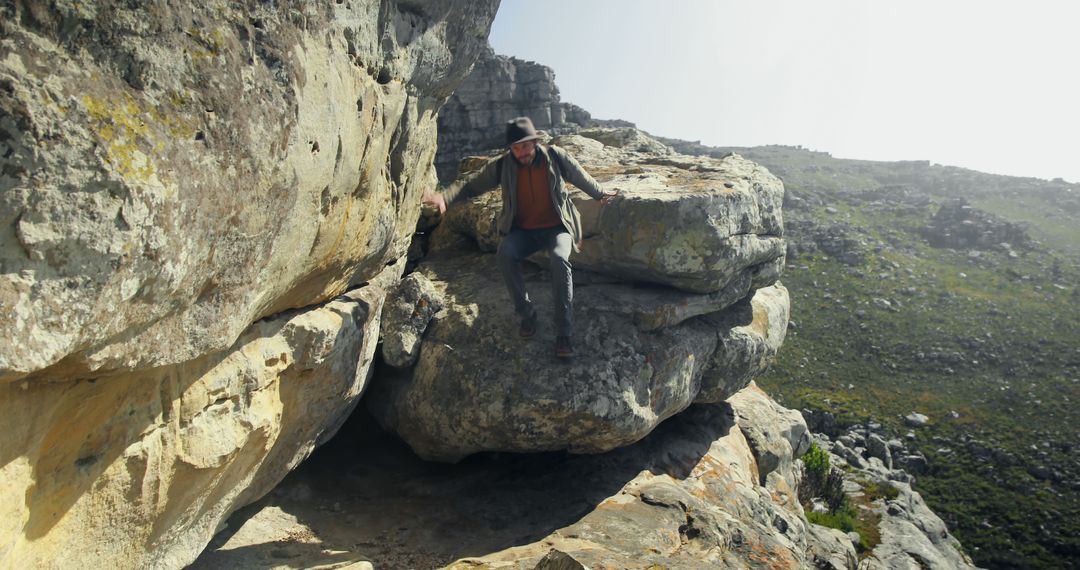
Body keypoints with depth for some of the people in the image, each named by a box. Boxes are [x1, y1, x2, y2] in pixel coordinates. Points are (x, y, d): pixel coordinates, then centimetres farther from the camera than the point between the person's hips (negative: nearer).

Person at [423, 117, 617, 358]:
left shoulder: (554, 156, -7)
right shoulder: (502, 165, -6)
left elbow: (580, 177, 9)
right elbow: (472, 183, -9)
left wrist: (600, 194, 24)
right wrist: (444, 197, -27)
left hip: (556, 228, -1)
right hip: (523, 231, 2)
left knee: (560, 259, -34)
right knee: (505, 253, -32)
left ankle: (564, 333, -28)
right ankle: (526, 313, -12)